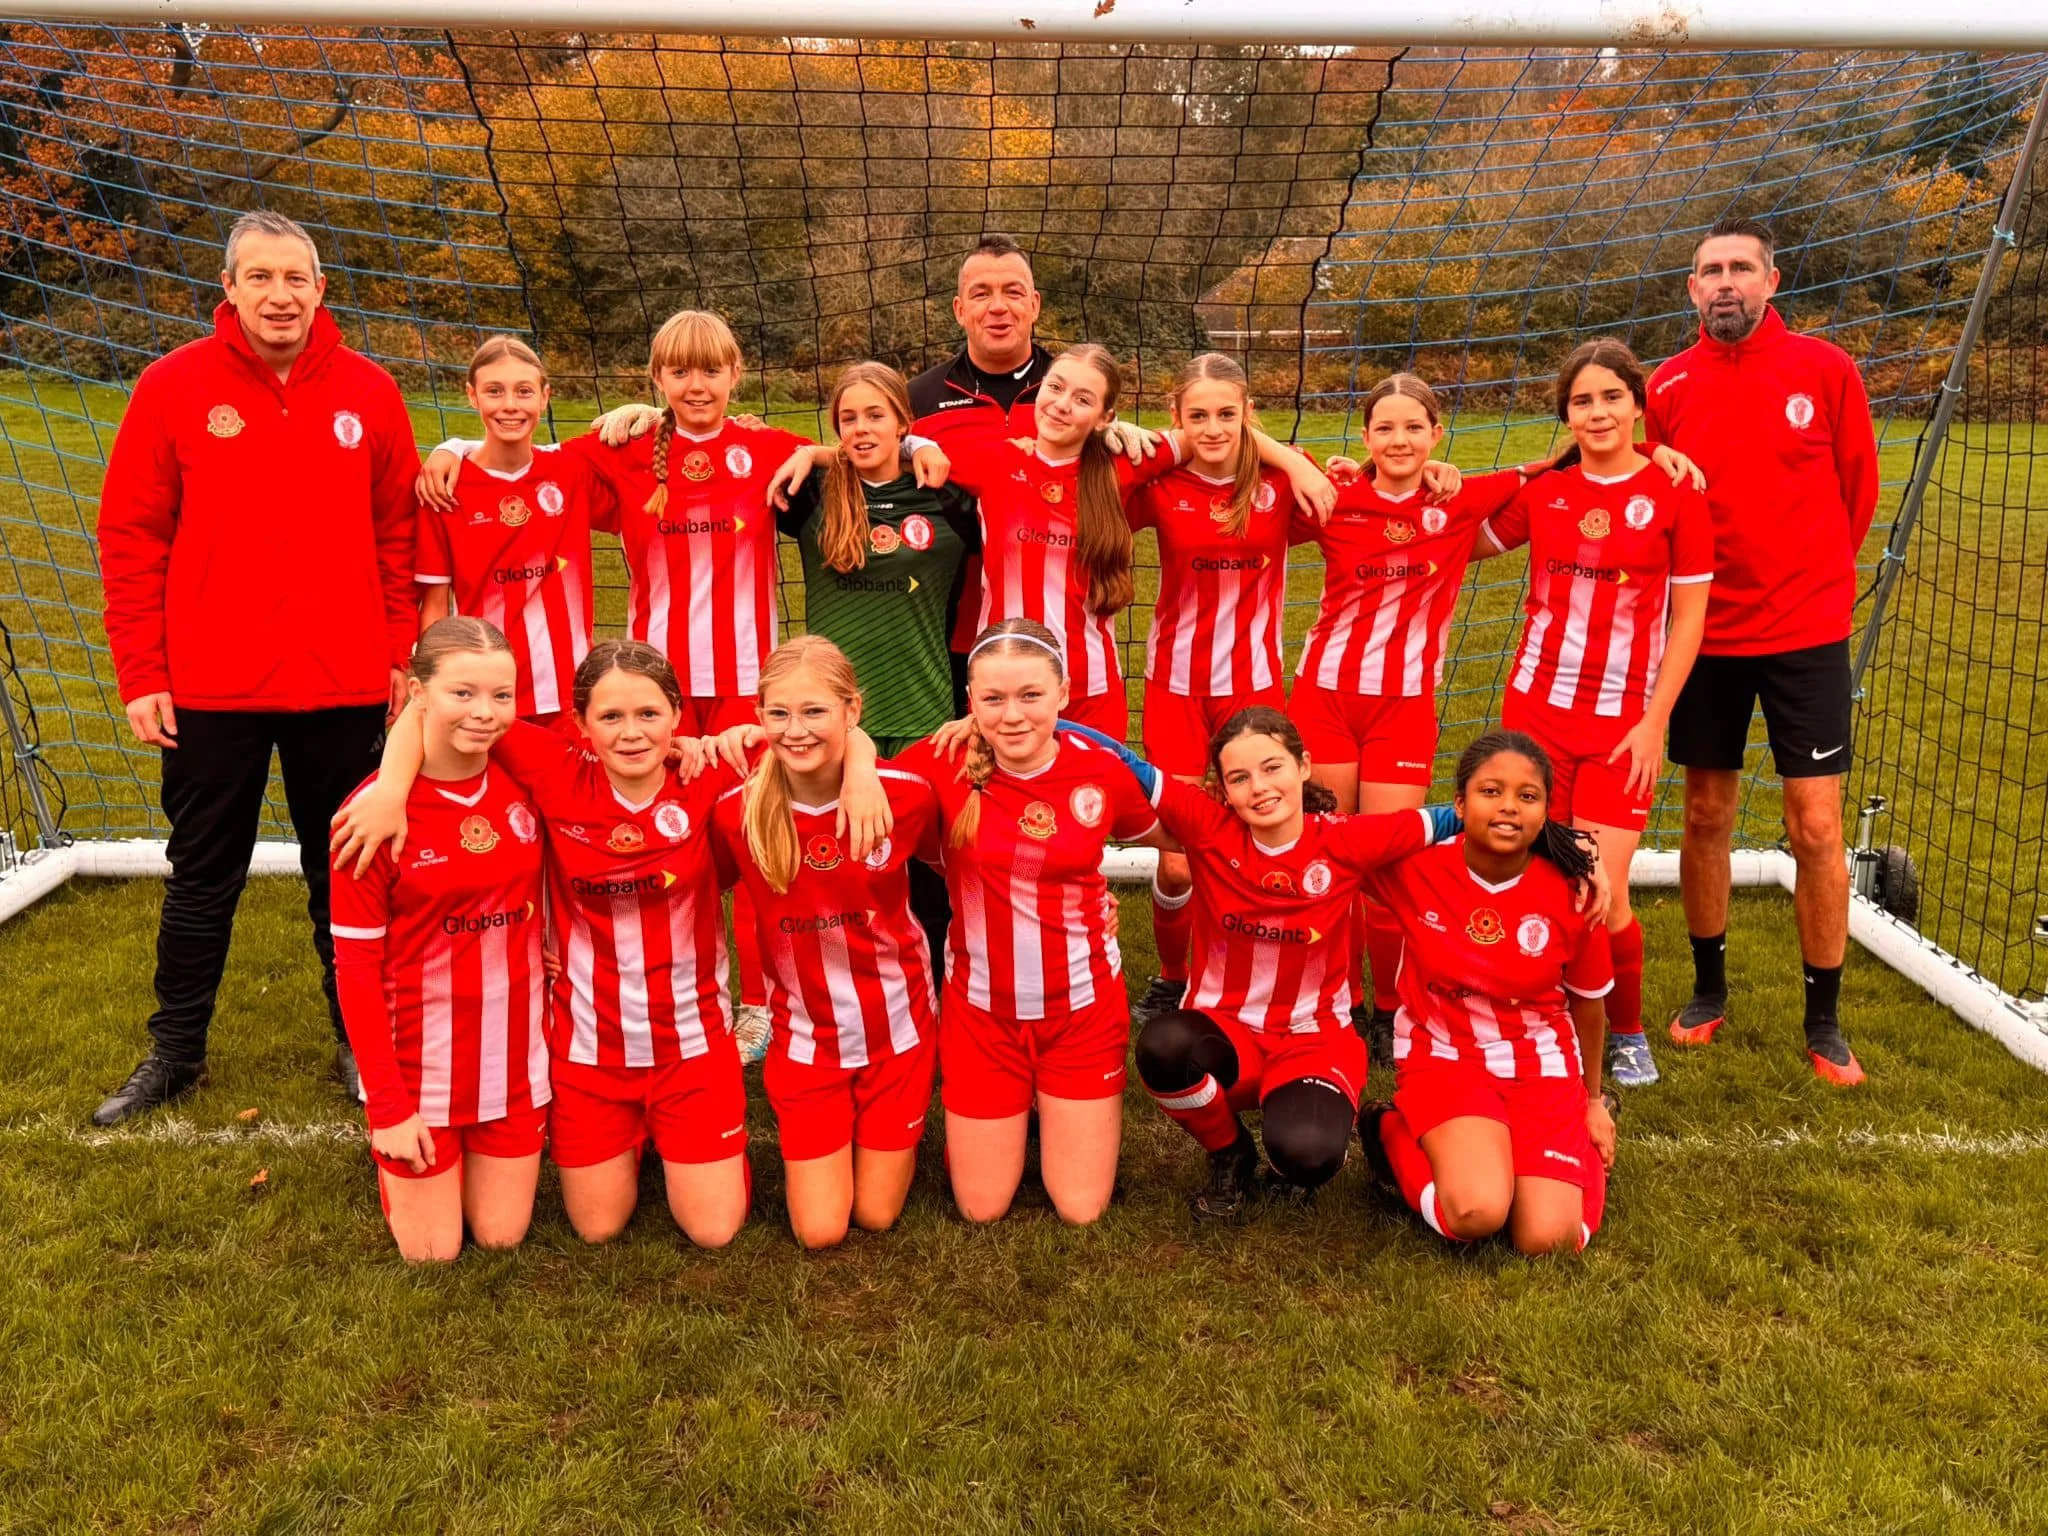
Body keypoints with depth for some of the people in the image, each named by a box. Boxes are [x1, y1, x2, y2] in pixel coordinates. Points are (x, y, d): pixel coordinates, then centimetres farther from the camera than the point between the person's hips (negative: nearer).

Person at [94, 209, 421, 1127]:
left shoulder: (368, 392, 2)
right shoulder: (174, 387, -2)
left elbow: (398, 533, 6)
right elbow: (131, 537, -2)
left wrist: (401, 656, 1)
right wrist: (141, 674, -6)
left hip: (345, 688, 1)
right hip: (210, 689, 0)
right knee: (203, 879, 12)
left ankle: (361, 1044, 26)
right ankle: (175, 1053, 27)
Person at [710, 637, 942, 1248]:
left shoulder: (906, 795, -18)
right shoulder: (737, 813, -18)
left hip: (898, 1029, 0)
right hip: (806, 1038, 0)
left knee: (877, 1215, 10)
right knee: (819, 1231, 4)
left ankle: (898, 1137, 41)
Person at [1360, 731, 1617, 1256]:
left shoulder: (1570, 891, -12)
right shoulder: (1415, 864, -17)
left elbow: (1587, 1001, 4)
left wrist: (1593, 1101, 16)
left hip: (1542, 1065, 2)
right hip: (1443, 1055, -2)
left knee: (1548, 1240, -16)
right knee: (1476, 1213, -30)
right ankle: (1396, 1135, 4)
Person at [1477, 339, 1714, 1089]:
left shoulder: (1675, 492, -3)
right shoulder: (1542, 489, 4)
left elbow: (1689, 617, -2)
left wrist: (1654, 723, -6)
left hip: (1623, 721, -2)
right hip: (1537, 705, 3)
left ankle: (1627, 1033, 20)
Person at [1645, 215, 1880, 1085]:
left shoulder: (1825, 370, -4)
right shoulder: (1669, 387, 0)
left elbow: (1857, 490, 6)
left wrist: (1812, 580, 10)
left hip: (1806, 631, -2)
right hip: (1706, 632, 2)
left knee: (1816, 827, -2)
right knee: (1706, 815, 11)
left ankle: (1825, 1022, 13)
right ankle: (1709, 988, 29)